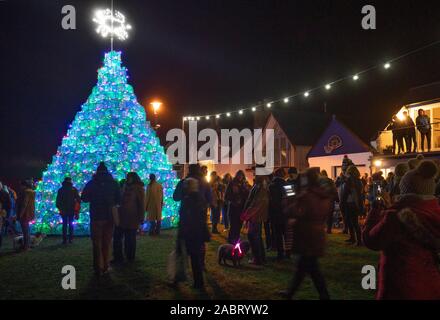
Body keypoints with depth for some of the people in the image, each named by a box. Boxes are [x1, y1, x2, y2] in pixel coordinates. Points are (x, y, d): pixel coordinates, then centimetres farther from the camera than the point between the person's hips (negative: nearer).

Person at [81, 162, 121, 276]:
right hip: (109, 217, 1)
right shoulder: (114, 183, -2)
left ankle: (98, 268, 4)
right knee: (107, 243, 11)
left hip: (96, 217, -1)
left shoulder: (91, 183, -4)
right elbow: (118, 200, -1)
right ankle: (105, 267, 11)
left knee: (97, 243, 7)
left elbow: (84, 198, 1)